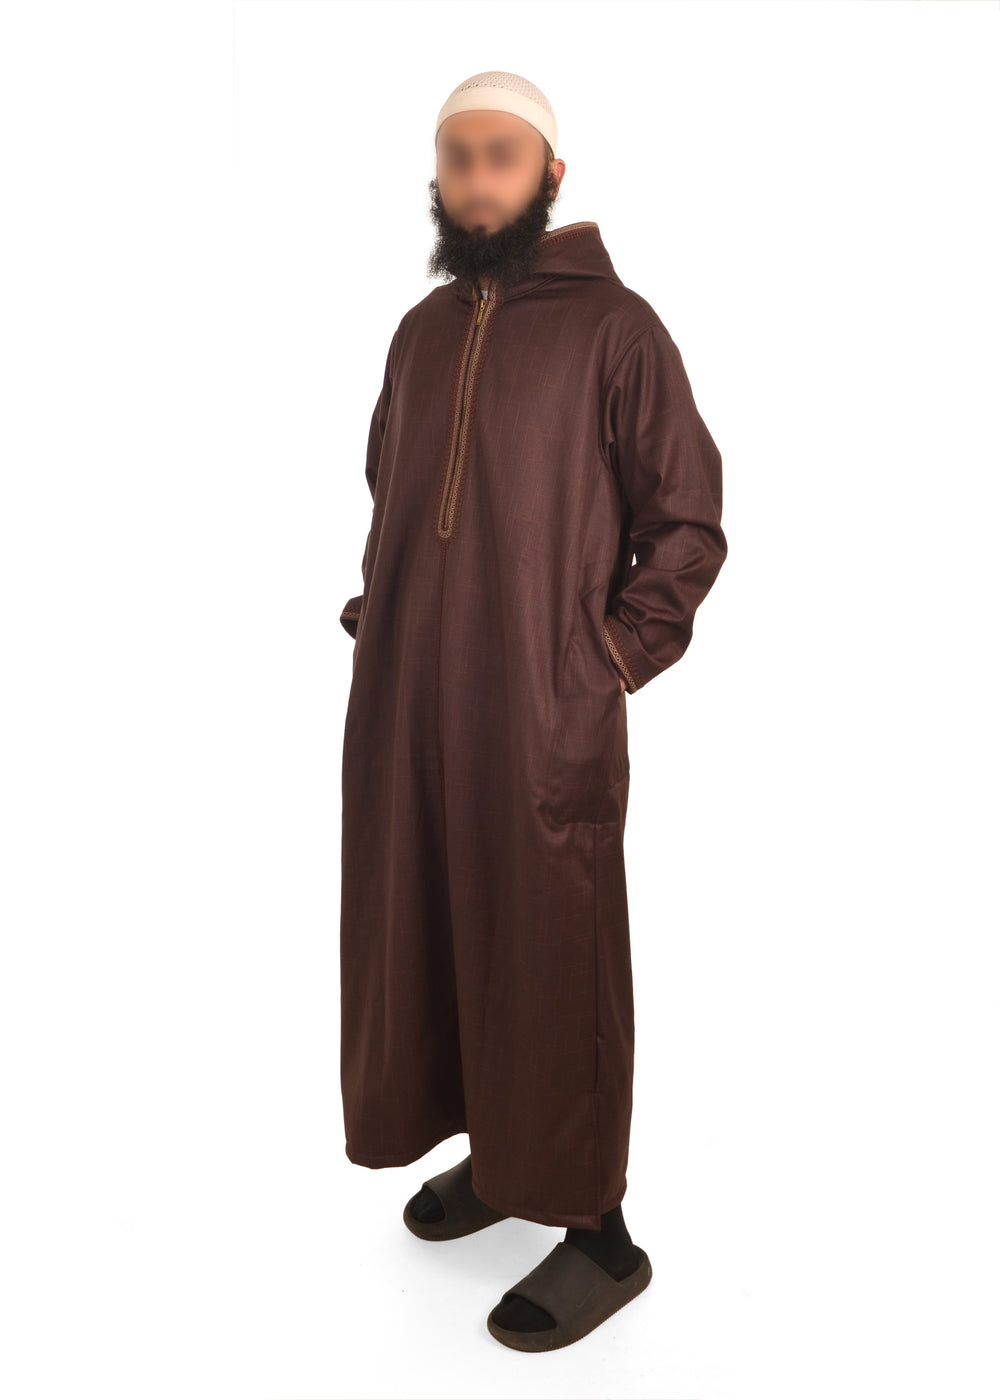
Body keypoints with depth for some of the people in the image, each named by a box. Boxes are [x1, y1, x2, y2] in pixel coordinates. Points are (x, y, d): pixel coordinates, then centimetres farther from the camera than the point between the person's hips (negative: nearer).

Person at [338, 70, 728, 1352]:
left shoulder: (611, 326, -3)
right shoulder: (420, 333, 15)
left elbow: (688, 525, -5)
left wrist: (599, 671, -11)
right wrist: (379, 627, 11)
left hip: (542, 721, -6)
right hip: (403, 711, 6)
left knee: (550, 962, 2)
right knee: (422, 937, 14)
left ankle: (598, 1232, 19)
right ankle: (494, 1151, 35)